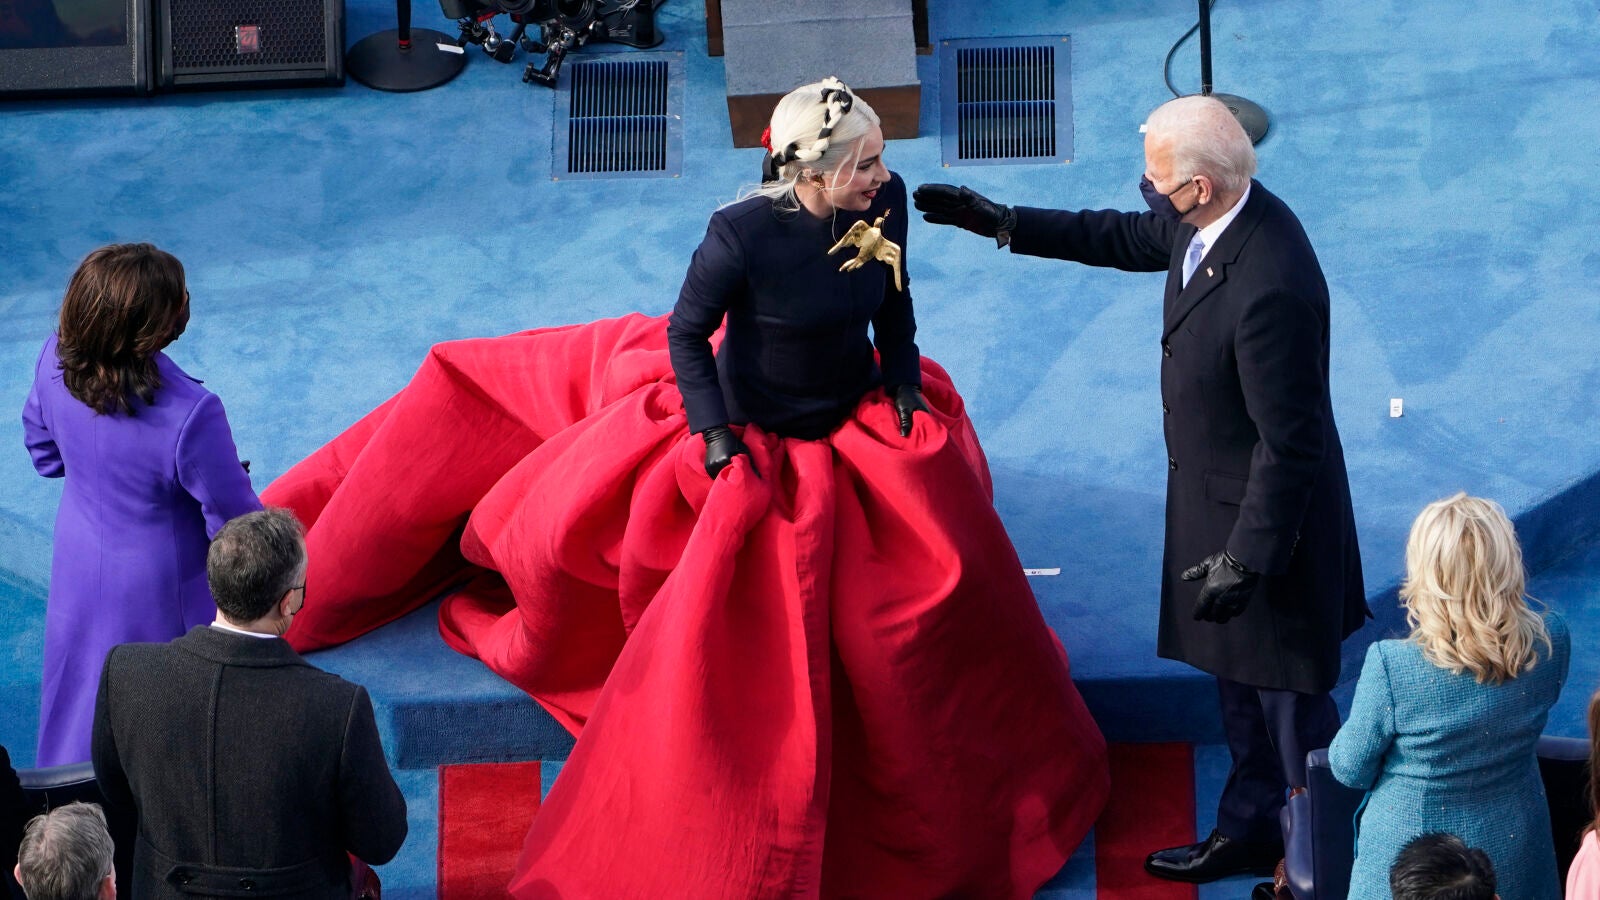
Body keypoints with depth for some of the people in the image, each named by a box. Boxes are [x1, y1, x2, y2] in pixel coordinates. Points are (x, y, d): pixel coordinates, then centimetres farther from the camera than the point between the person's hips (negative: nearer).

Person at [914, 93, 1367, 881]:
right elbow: (1127, 237, 16)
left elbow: (1288, 441, -29)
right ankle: (1249, 836, 43)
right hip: (1217, 497, 10)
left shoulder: (1270, 286, -35)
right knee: (1240, 683, 25)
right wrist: (1004, 223, 15)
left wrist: (1246, 559, -24)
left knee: (1290, 698, 8)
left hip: (1267, 515, -10)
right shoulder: (1209, 221, -7)